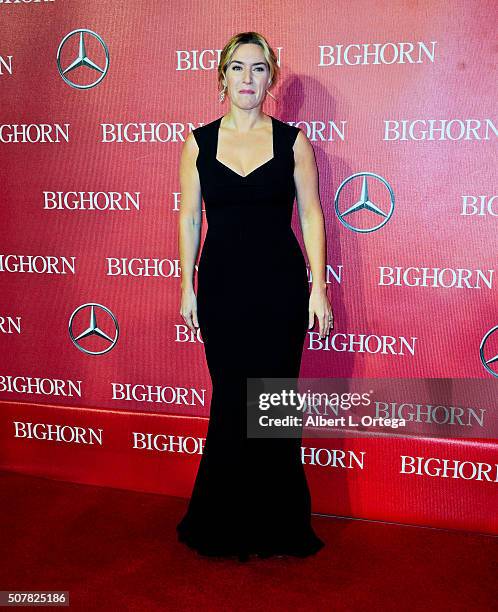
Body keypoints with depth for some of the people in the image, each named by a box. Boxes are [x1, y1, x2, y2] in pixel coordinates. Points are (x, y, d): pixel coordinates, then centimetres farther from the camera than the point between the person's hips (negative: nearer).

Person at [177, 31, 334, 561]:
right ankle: (225, 523, 26)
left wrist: (318, 289, -2)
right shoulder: (198, 142, 5)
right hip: (221, 284, 1)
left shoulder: (292, 140, 2)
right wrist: (187, 287, 4)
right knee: (231, 399, 7)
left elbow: (310, 215, 2)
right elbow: (189, 217, 7)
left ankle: (275, 524, 23)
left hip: (280, 284, -1)